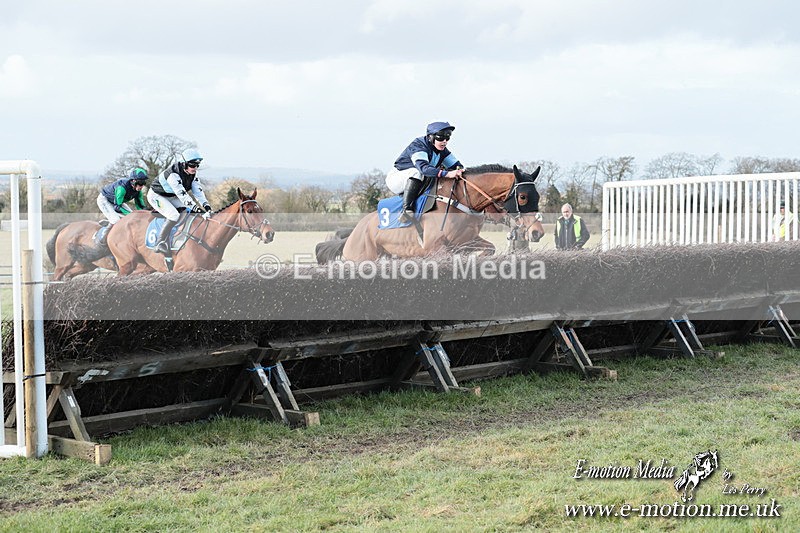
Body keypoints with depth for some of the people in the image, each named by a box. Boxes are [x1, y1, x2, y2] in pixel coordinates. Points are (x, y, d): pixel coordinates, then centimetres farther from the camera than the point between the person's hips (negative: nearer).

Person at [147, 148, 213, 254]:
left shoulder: (193, 174, -9)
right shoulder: (173, 174, -35)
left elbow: (198, 191, -14)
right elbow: (181, 194, -42)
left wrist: (206, 205, -31)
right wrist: (195, 207, -50)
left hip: (171, 197, 9)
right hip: (156, 196, -9)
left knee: (191, 210, -3)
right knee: (174, 215, -29)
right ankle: (160, 243, -24)